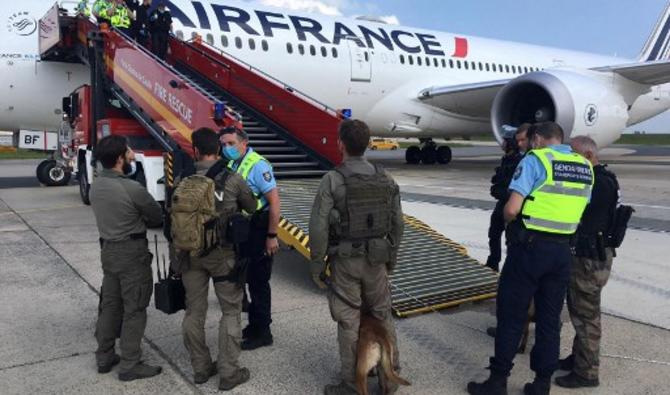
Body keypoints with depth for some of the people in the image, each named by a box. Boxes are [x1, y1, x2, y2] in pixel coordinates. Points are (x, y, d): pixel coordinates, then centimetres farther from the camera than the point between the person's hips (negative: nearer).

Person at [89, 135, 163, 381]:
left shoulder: (96, 185, 3)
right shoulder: (131, 188, -22)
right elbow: (157, 218, -10)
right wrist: (141, 222, 9)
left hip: (108, 249, 8)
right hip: (132, 252, -8)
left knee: (109, 305, 18)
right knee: (134, 309, 2)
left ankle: (104, 357, 29)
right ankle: (130, 366, 10)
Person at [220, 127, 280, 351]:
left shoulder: (257, 165, -18)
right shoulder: (230, 165, 5)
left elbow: (274, 201, -20)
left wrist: (272, 236, -20)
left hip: (259, 230, -8)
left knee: (259, 281, 1)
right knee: (249, 279, 18)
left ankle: (262, 333, 14)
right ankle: (254, 324, 33)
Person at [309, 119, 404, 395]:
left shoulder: (333, 180, -13)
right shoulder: (386, 179, 1)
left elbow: (318, 227, -15)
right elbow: (397, 223, 7)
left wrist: (316, 263, -4)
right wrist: (391, 257, 18)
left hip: (345, 260, -4)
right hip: (376, 259, 4)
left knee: (348, 322, 6)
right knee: (382, 316, 18)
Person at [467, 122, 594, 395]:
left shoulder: (534, 160, -10)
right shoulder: (586, 167, 9)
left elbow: (511, 209, -17)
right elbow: (577, 211, 12)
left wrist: (510, 223, 3)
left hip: (530, 247, -5)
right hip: (562, 250, 6)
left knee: (511, 316, 4)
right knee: (549, 319, 13)